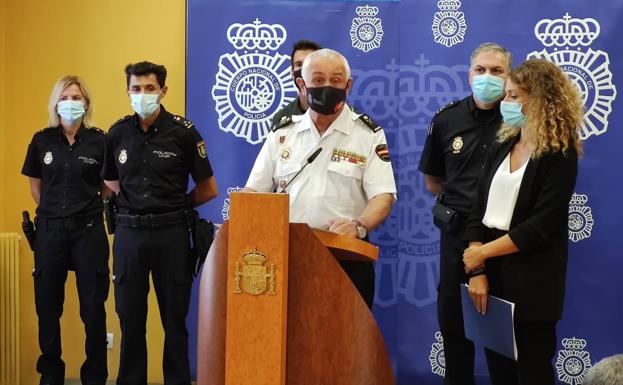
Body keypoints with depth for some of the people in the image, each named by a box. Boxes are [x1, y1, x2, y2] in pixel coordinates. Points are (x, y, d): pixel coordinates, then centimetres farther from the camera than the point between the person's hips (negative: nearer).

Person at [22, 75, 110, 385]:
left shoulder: (99, 140, -4)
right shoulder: (42, 141, 2)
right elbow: (35, 186, 13)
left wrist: (87, 204, 2)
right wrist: (54, 210, 7)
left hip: (88, 231, -2)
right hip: (50, 231, 2)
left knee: (93, 306, 2)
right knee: (47, 305, 8)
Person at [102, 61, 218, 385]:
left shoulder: (183, 131, -4)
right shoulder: (118, 133, 5)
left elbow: (208, 189, 1)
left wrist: (175, 205, 4)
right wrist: (133, 203, 8)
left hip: (171, 234, -3)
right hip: (129, 233, 3)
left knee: (174, 318, 6)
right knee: (130, 318, 9)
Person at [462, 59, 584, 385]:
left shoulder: (559, 155, -8)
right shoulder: (502, 146, 9)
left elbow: (541, 226, -16)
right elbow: (479, 210, 2)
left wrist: (482, 252, -13)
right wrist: (477, 271, -8)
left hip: (530, 283, -5)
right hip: (491, 273, 6)